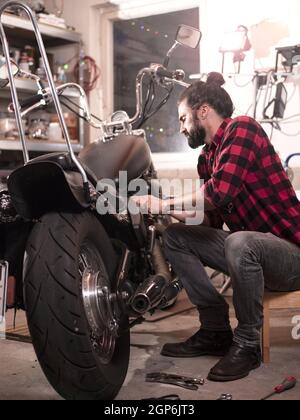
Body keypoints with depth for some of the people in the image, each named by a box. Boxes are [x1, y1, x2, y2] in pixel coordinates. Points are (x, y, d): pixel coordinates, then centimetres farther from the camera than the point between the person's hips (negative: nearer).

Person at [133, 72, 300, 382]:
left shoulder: (242, 128, -14)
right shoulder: (207, 156, 12)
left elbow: (220, 191, -27)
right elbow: (211, 220, 12)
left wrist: (164, 205, -16)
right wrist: (171, 214, -2)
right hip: (250, 247, 9)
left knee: (240, 243, -39)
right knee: (175, 237, -1)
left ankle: (247, 343, -14)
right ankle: (216, 330, 3)